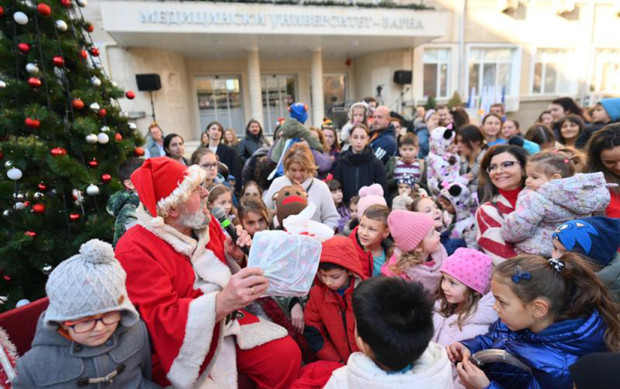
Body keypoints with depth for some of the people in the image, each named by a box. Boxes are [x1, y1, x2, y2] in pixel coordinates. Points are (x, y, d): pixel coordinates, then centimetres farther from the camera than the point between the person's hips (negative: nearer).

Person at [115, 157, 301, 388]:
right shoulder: (135, 251, -20)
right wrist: (222, 302, -42)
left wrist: (234, 257, -9)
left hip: (225, 323, 6)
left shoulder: (203, 223, 1)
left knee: (287, 355, -9)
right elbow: (162, 322, -27)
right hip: (180, 347, -5)